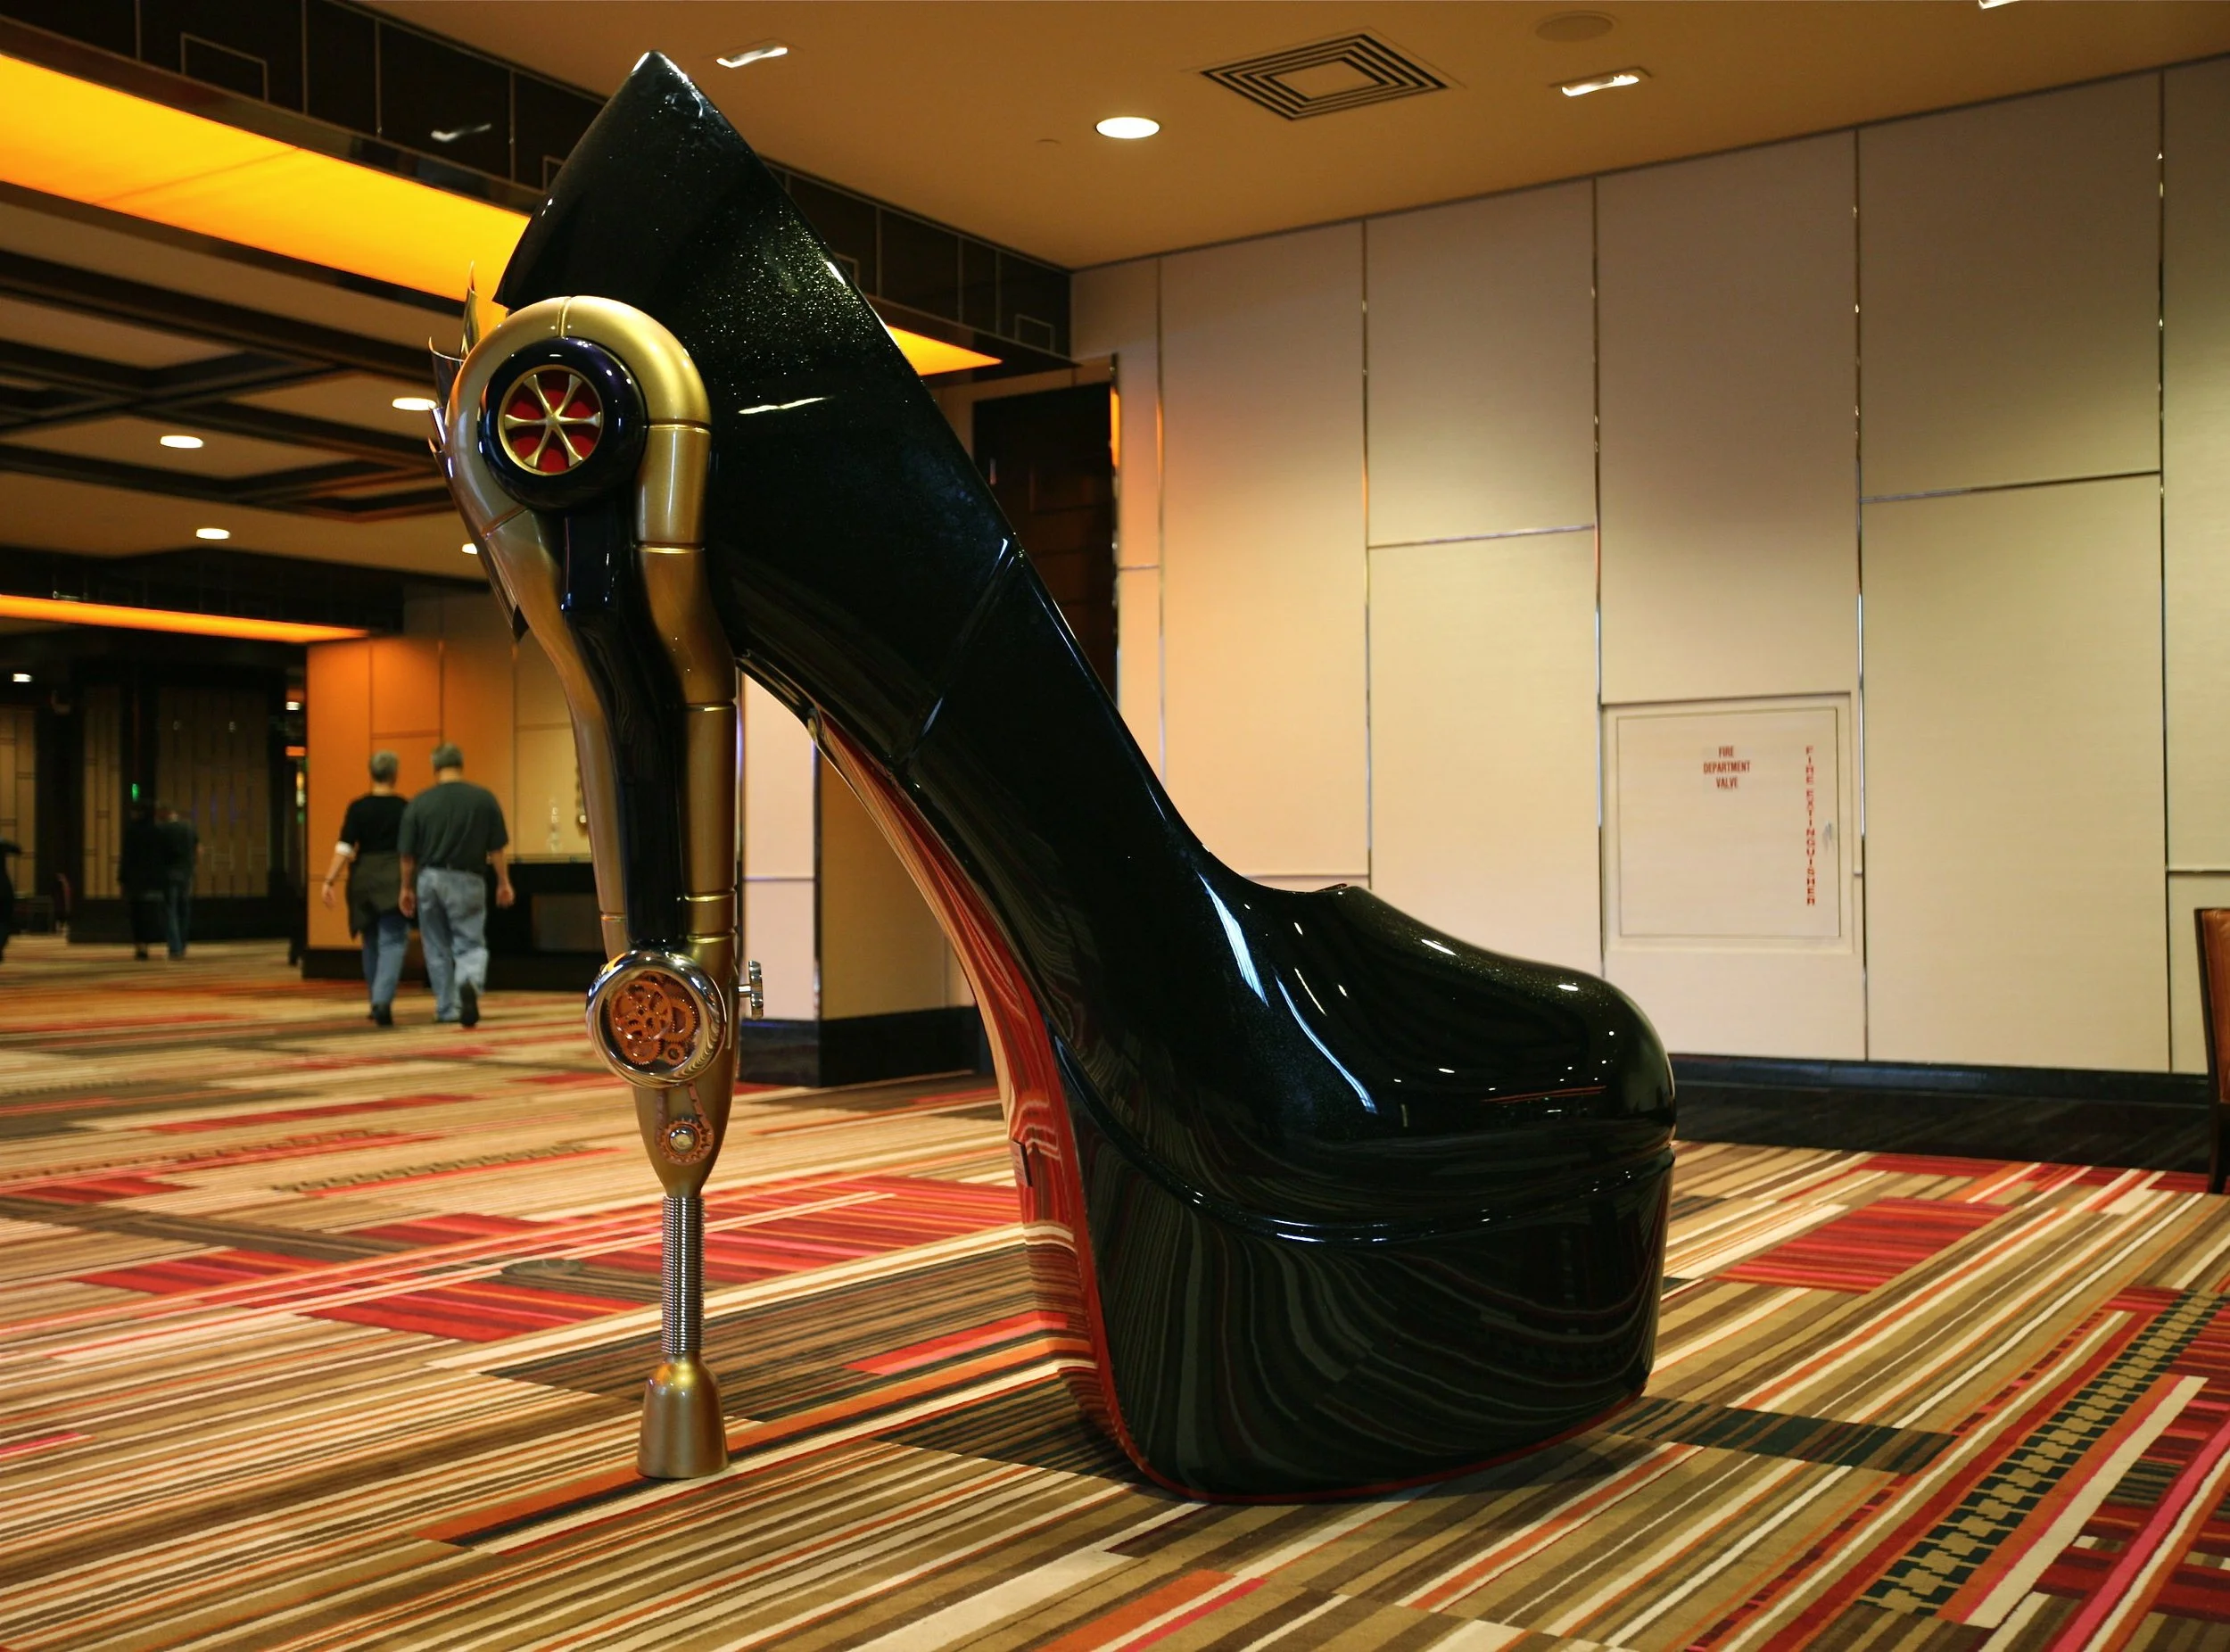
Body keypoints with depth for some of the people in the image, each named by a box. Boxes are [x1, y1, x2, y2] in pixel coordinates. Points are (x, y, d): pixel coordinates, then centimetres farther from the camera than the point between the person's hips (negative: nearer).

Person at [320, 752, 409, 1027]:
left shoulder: (358, 808, -1)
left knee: (372, 942, 17)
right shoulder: (404, 808, -4)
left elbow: (345, 848, -7)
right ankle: (382, 1001, -24)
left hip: (364, 879, 3)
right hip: (395, 880, -3)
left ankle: (377, 1002, 25)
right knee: (392, 942, -5)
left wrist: (329, 881, -6)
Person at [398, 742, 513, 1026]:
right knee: (471, 943, 3)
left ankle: (447, 1009, 18)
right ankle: (470, 983, -27)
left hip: (430, 879, 1)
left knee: (437, 949, 13)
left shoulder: (419, 802, -1)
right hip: (467, 881, -1)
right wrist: (503, 883, 10)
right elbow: (496, 849, -1)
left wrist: (407, 888, 15)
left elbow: (407, 854, 2)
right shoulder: (484, 798, -2)